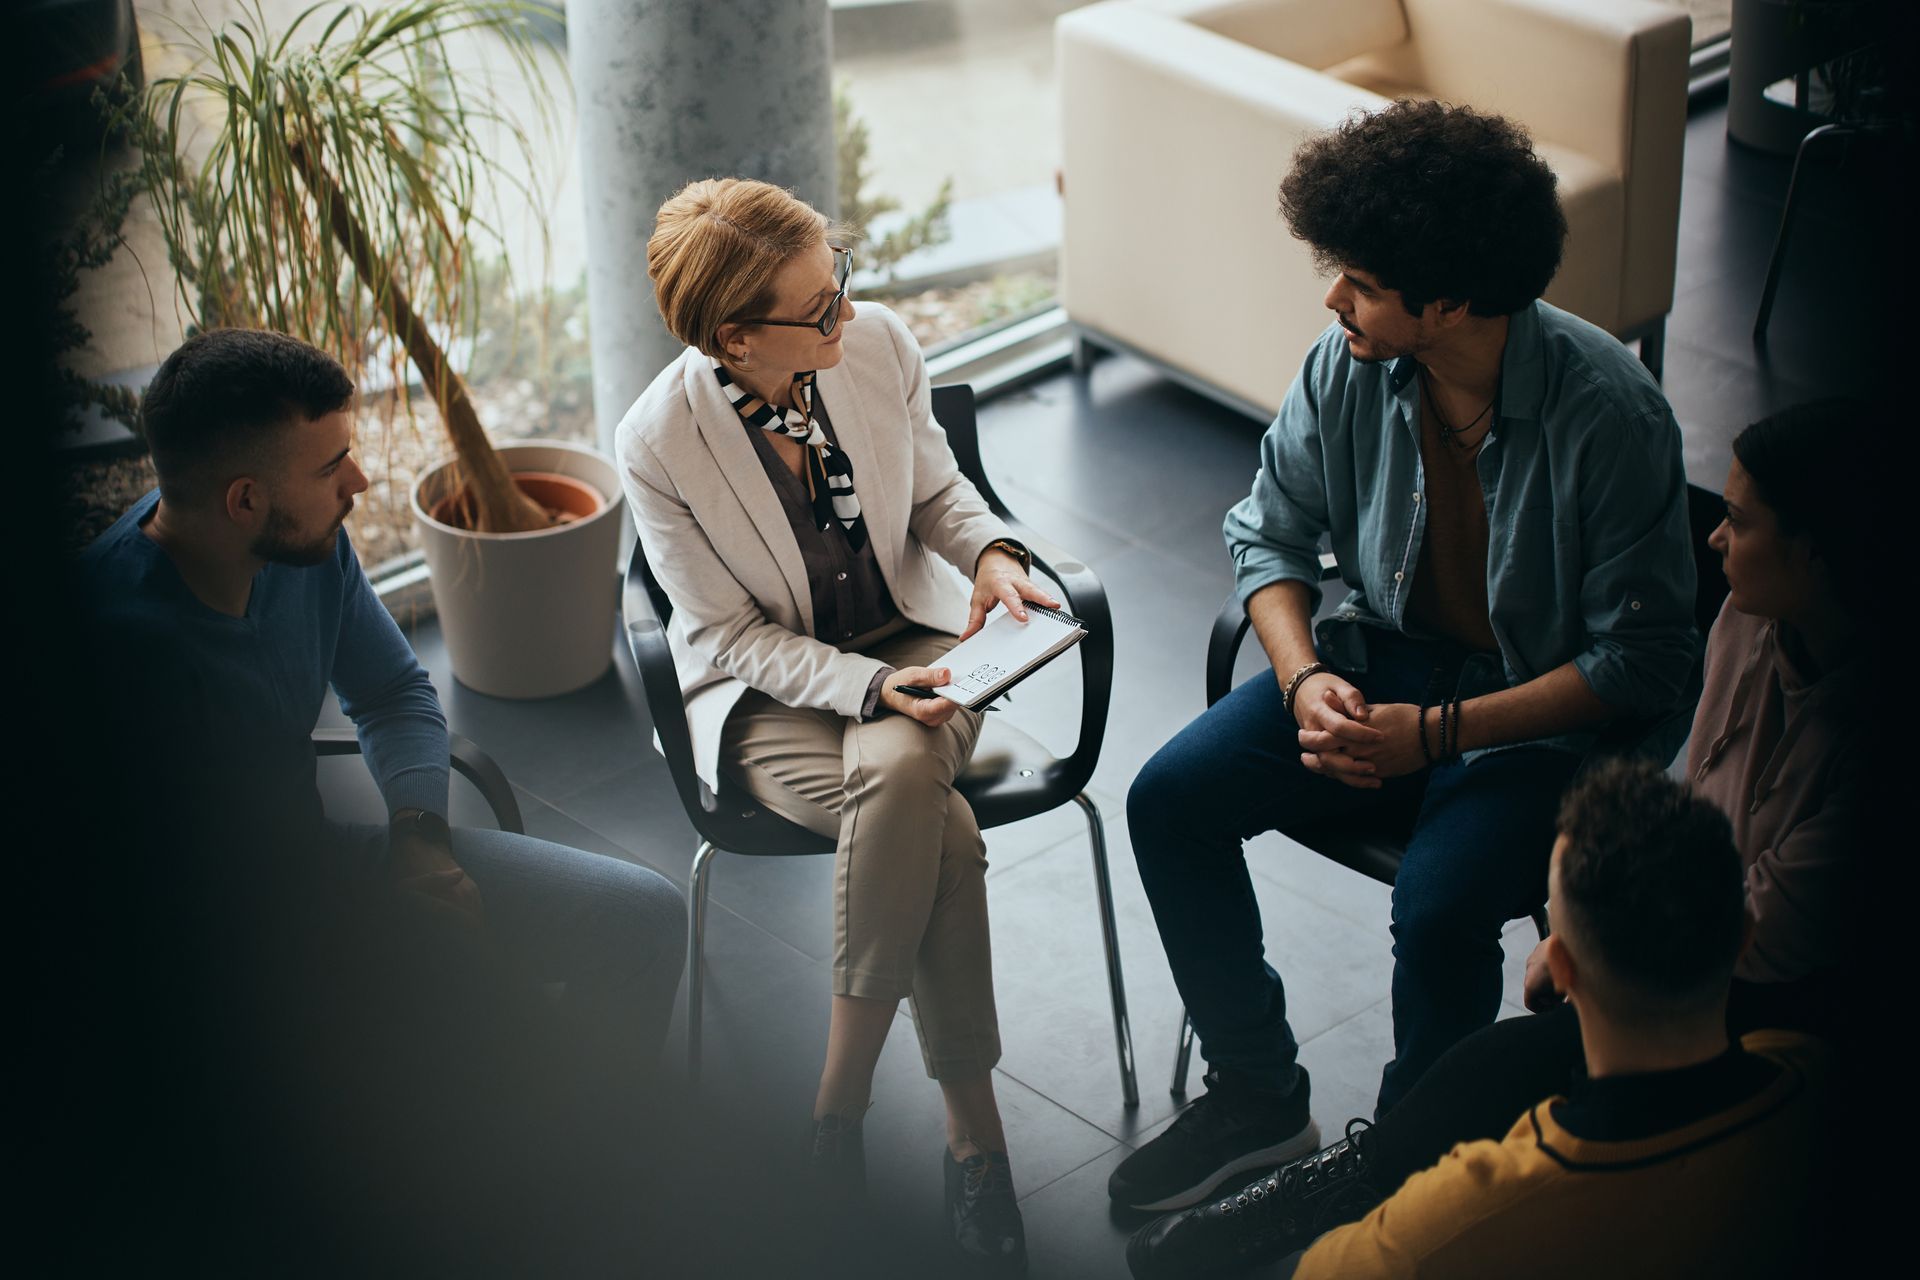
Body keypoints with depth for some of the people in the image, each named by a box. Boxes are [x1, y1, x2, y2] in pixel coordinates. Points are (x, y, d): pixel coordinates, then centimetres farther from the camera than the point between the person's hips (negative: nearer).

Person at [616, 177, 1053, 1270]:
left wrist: (990, 550, -12)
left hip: (912, 637, 3)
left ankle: (843, 1090, -17)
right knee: (940, 830, -32)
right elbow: (737, 638, -13)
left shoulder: (879, 344, -12)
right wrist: (869, 687, -27)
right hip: (765, 690, -3)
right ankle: (973, 1127, -15)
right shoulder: (661, 443, -21)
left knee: (898, 772, -33)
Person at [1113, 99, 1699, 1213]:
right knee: (1170, 801, -10)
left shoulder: (1609, 415, -25)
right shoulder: (1351, 366, -10)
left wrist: (1438, 733, -26)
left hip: (1555, 714, -5)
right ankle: (1261, 1097, 9)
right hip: (1390, 661, 6)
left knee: (1440, 906, -31)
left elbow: (1643, 662, -20)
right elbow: (1272, 535, 5)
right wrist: (1305, 679, -14)